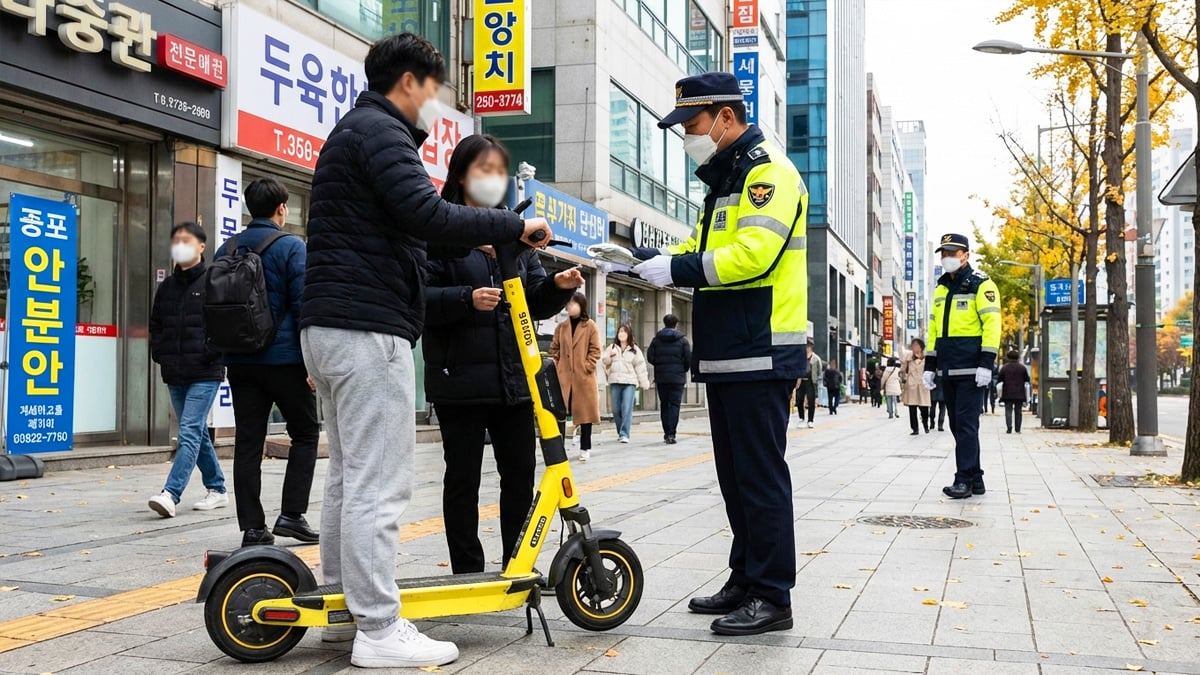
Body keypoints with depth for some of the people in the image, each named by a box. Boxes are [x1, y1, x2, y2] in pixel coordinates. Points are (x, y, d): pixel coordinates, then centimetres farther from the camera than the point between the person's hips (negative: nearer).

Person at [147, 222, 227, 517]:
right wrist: (159, 354, 9)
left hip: (205, 374, -7)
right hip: (175, 375, 7)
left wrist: (210, 354, -15)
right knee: (197, 432, 13)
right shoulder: (166, 287, 15)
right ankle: (217, 490, 24)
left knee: (190, 432, -13)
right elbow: (155, 325, 23)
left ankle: (170, 494, -19)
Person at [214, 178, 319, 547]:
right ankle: (292, 514, 3)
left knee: (247, 442, 6)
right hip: (284, 360, -5)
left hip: (240, 361, 5)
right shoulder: (291, 246, -7)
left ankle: (252, 527, 7)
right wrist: (312, 362, -11)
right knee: (305, 433, 10)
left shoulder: (226, 250, 11)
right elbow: (303, 306, -13)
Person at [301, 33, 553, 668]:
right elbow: (427, 215, -22)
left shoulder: (351, 131, 25)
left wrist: (471, 249, 21)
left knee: (349, 475, 16)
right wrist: (515, 225, -12)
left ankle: (342, 604, 24)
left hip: (330, 325, 11)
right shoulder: (380, 129, -8)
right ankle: (379, 630, -5)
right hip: (368, 327, -11)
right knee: (379, 484, -9)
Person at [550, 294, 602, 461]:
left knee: (585, 412, 5)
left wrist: (586, 367, -11)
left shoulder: (590, 326, 0)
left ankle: (585, 448, 14)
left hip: (584, 377, -3)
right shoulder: (561, 327, 11)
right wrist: (556, 365, 2)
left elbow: (595, 351, -3)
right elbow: (554, 349, 15)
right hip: (563, 376, 3)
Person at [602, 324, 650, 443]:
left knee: (627, 409, -11)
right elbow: (604, 361, 12)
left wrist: (644, 383, 4)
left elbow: (640, 366, 7)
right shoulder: (612, 348, 13)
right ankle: (620, 432, 19)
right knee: (616, 410, 5)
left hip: (629, 382, -2)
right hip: (615, 382, 3)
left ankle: (624, 434, -13)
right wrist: (608, 357, -10)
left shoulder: (634, 349, 8)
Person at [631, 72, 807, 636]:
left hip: (760, 356, -10)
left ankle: (771, 597, 3)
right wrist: (656, 259, 3)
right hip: (726, 356, 10)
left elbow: (754, 253, -24)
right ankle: (745, 583, 24)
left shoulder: (769, 172, -10)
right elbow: (705, 248, 21)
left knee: (760, 477, -5)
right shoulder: (723, 179, 21)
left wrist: (678, 269, -21)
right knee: (736, 477, 14)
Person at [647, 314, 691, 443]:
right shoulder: (682, 340, -2)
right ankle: (671, 434, -10)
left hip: (661, 377, 2)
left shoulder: (656, 339, 2)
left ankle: (666, 433, 10)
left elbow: (650, 357, -3)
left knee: (664, 405, 11)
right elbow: (689, 359, -6)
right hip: (678, 377, -2)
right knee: (675, 404, -1)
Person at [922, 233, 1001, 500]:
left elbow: (992, 325, -12)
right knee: (958, 425, 9)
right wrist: (929, 366, 16)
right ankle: (975, 478, 16)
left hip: (971, 370, -7)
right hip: (948, 371, 8)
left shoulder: (981, 285, -4)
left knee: (966, 424, -9)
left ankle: (964, 480, -5)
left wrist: (986, 364, -20)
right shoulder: (940, 289, 18)